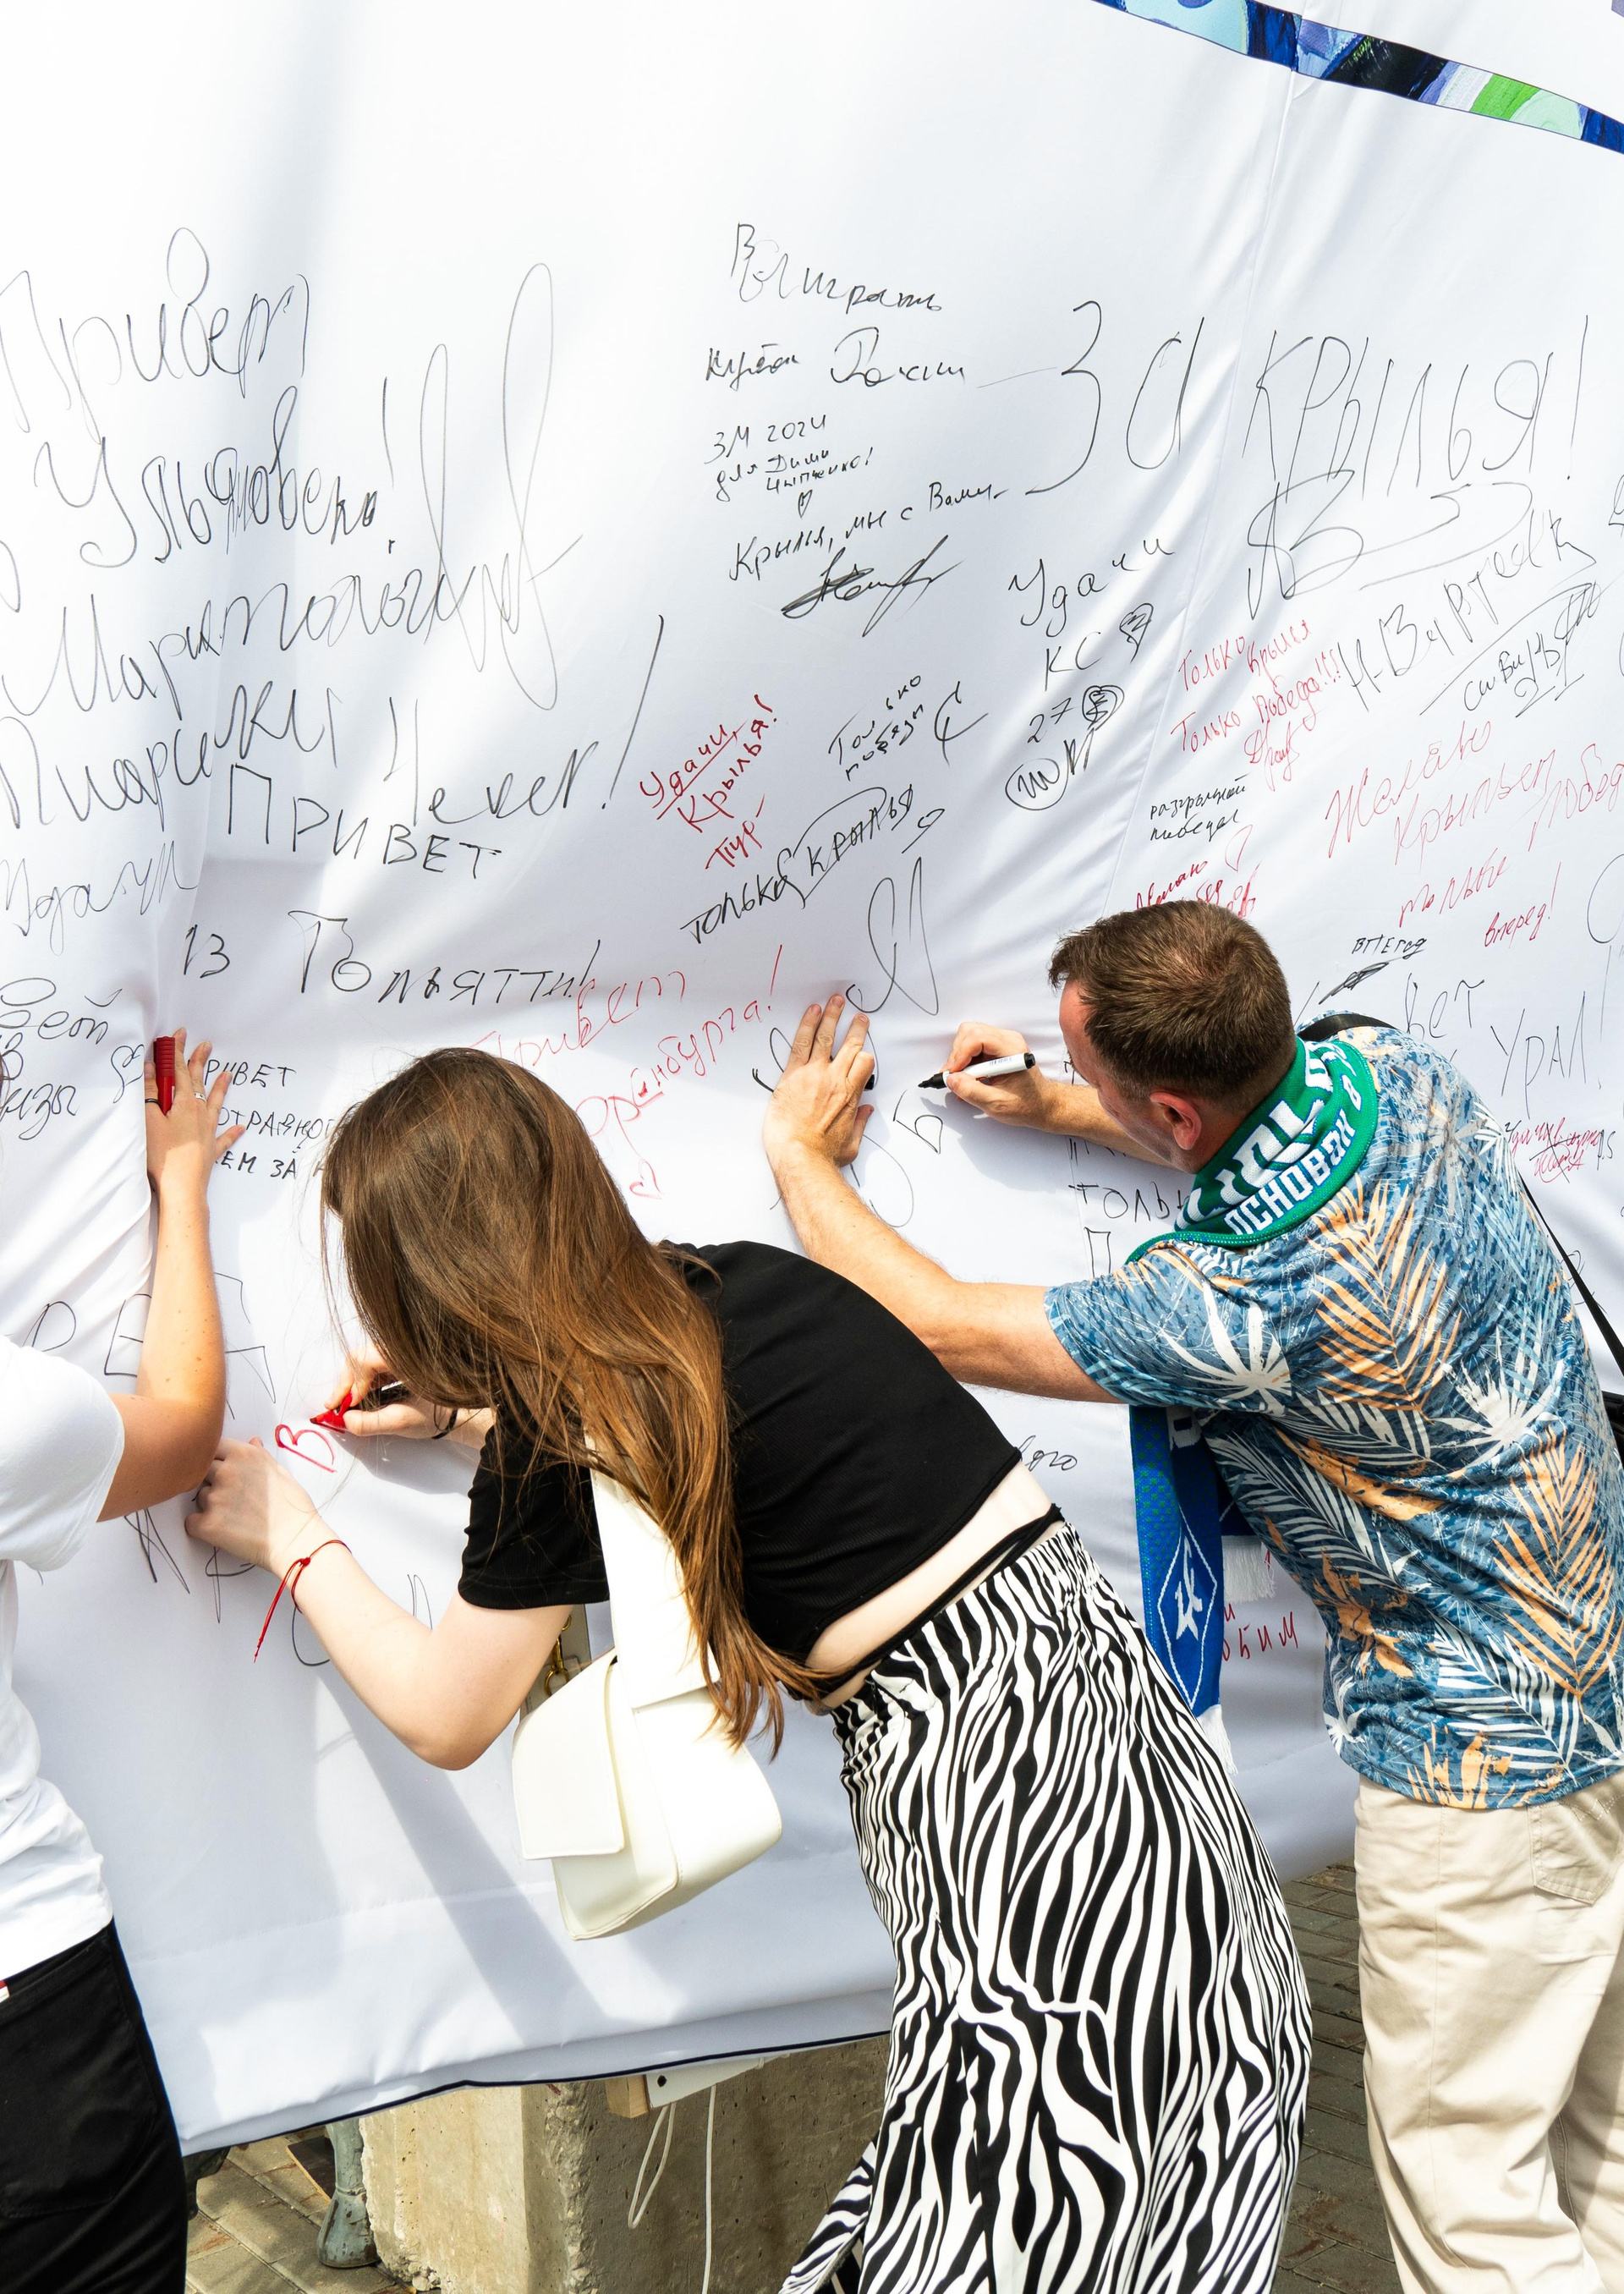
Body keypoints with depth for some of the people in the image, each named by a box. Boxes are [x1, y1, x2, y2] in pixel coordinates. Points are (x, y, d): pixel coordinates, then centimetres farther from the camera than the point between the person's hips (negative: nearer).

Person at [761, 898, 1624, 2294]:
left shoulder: (1241, 1306, -32)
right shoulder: (1383, 1065, -9)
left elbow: (935, 1327, -20)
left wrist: (801, 1157, -4)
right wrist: (1058, 1109, 12)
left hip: (1485, 1754, -9)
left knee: (1457, 2171, 9)